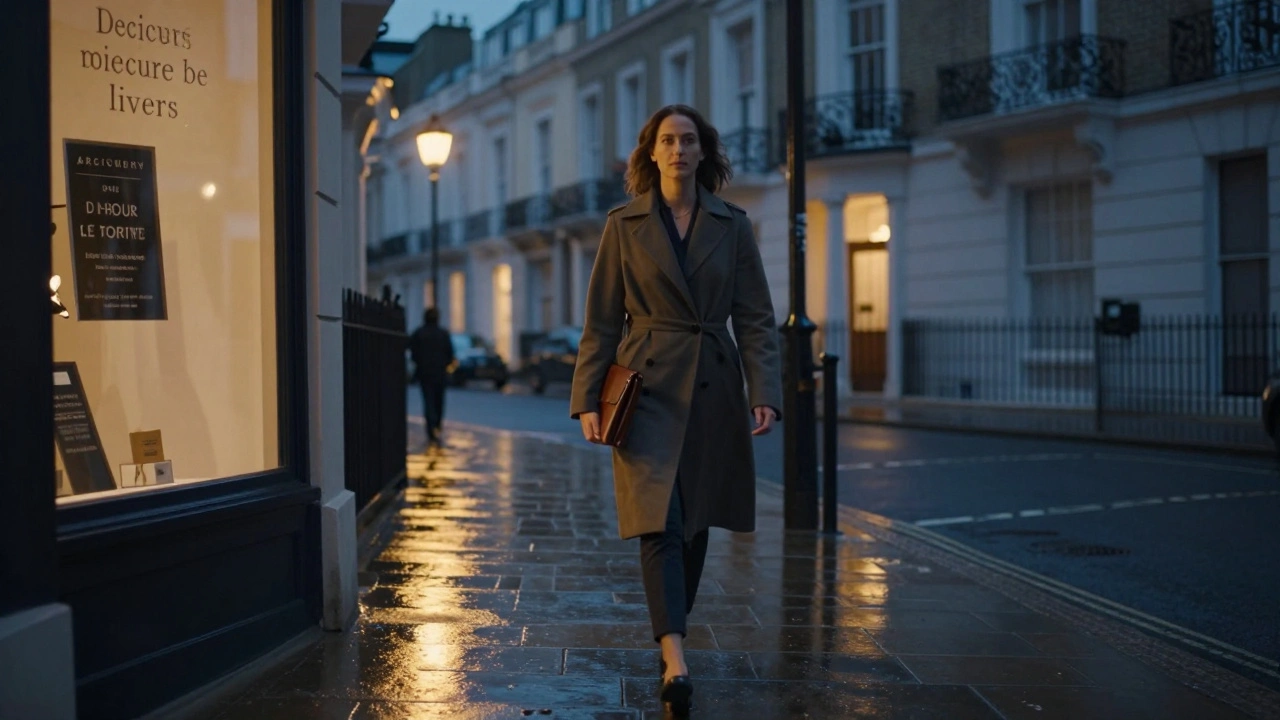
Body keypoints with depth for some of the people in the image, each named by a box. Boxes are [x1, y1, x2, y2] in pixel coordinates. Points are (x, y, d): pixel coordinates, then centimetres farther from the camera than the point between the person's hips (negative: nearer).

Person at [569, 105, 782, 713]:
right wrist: (587, 399, -5)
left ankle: (670, 634, 29)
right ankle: (676, 661, -20)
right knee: (659, 523, -14)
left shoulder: (732, 225, 5)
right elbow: (601, 321, 2)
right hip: (647, 387, -2)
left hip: (713, 389, 2)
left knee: (695, 524, 10)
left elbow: (755, 317, 3)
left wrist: (764, 393, -8)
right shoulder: (625, 224, 2)